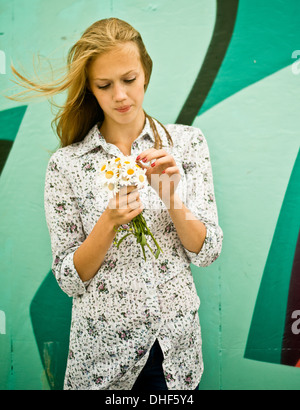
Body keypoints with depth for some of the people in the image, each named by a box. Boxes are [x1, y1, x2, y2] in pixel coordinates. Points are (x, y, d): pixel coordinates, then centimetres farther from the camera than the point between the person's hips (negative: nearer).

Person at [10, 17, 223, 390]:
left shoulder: (186, 142, -5)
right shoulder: (65, 164, -9)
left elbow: (207, 252, -5)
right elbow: (69, 280, -7)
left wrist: (171, 196, -21)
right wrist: (109, 222, -23)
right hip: (104, 347, -1)